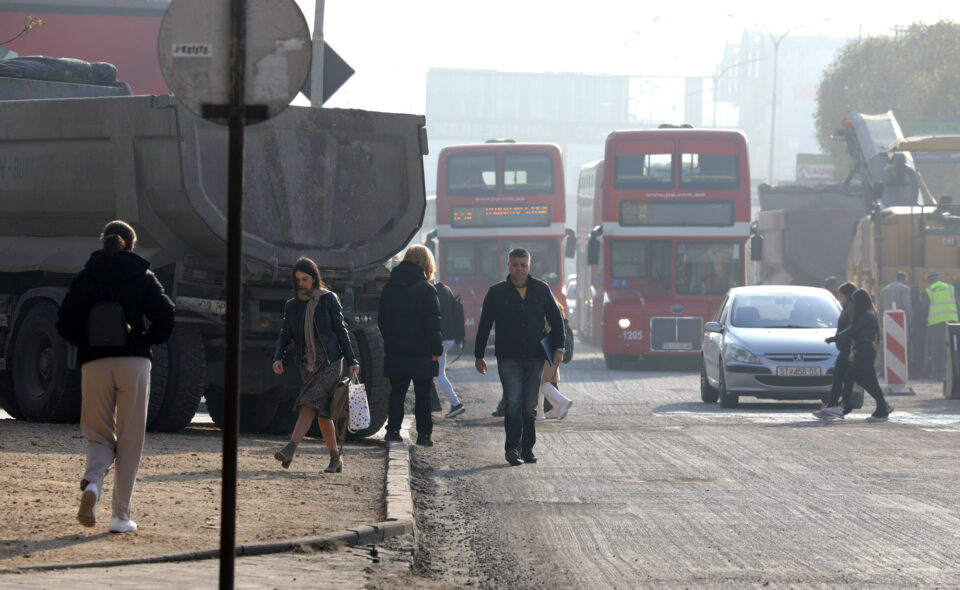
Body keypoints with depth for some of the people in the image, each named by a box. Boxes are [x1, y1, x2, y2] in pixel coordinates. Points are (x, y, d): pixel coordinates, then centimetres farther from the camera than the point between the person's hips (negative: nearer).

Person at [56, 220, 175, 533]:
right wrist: (149, 340, 9)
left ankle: (92, 482, -22)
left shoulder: (84, 278, 7)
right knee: (130, 440, 7)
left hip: (94, 365, 1)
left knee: (99, 435, 11)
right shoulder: (143, 277, 4)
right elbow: (164, 315, -8)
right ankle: (121, 515, 3)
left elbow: (65, 323, 0)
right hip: (134, 363, -1)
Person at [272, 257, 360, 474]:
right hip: (307, 364, 5)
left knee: (309, 403, -19)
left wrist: (351, 360, 1)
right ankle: (336, 458, 16)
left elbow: (340, 330, 2)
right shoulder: (292, 305, 11)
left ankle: (290, 450, -32)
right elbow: (285, 334, 4)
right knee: (322, 411, 6)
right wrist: (278, 358, -13)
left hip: (329, 363, -5)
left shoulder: (329, 300, 0)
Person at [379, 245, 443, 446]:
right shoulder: (426, 290, -10)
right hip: (421, 352, -4)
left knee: (397, 392, 11)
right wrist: (436, 348, -9)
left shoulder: (390, 287, 6)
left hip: (395, 350, 4)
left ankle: (393, 430, 3)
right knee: (422, 394, 4)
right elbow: (433, 322, -14)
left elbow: (382, 319, 12)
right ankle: (424, 434, 5)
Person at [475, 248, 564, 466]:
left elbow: (556, 319, 12)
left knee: (529, 406, 7)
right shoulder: (496, 293, 3)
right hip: (508, 358, -2)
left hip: (535, 358, 2)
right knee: (513, 402, -15)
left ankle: (527, 450, 15)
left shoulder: (541, 290, 7)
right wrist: (479, 356, 5)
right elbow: (484, 325, 7)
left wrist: (558, 348, 2)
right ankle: (513, 448, -20)